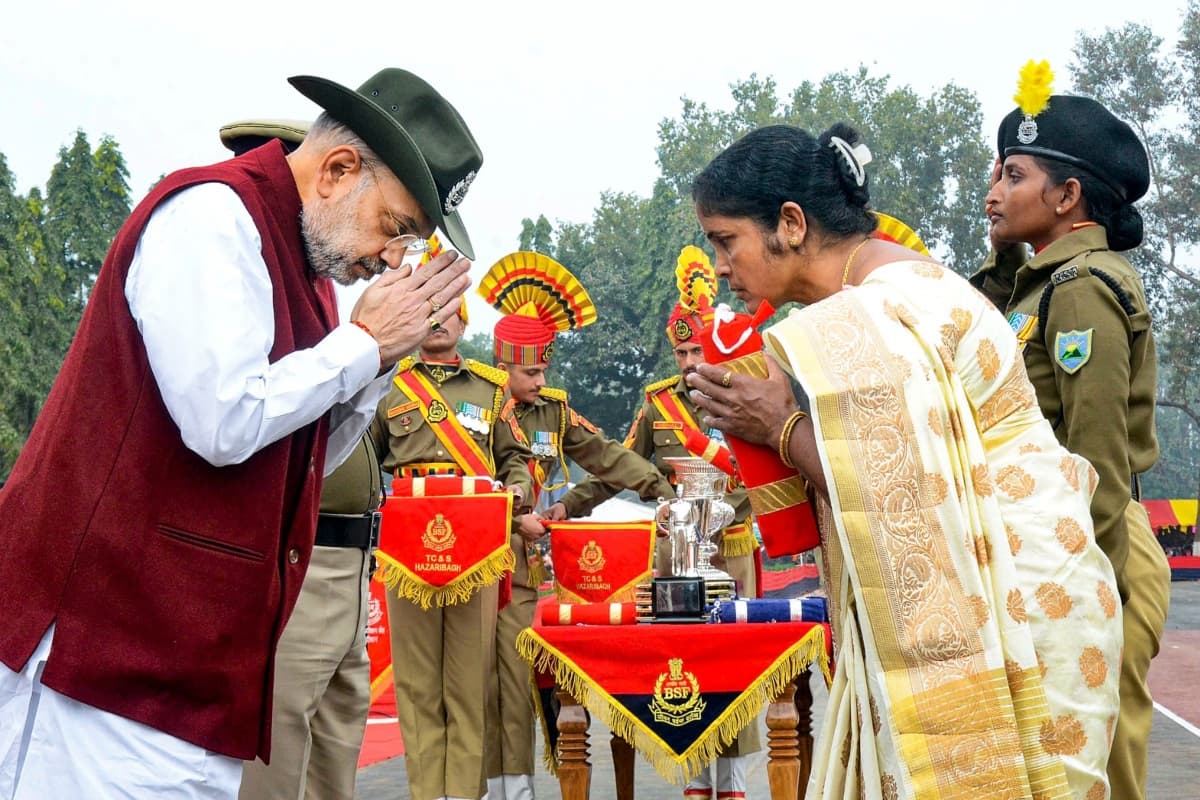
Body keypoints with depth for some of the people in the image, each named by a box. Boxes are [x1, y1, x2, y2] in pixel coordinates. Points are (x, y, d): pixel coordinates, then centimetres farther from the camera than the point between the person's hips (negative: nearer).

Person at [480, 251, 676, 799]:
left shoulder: (554, 410, 11)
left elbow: (607, 457, 7)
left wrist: (660, 490, -3)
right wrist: (517, 519, -19)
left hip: (521, 564, 4)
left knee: (515, 674, 4)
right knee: (478, 676, 0)